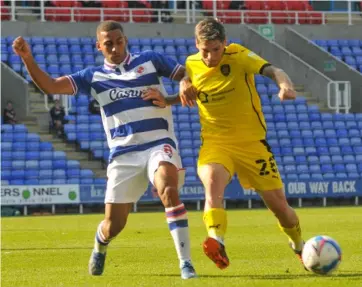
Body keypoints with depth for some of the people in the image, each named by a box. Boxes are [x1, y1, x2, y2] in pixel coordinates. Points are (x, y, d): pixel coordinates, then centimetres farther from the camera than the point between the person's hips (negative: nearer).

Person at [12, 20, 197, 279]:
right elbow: (50, 86, 0)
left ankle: (186, 263, -29)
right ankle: (99, 247, 44)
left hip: (159, 144, -2)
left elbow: (187, 75, 7)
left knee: (168, 189, -33)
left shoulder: (150, 61, 5)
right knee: (113, 226, 5)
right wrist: (28, 58, -15)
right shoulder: (94, 77, 7)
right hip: (123, 155, 2)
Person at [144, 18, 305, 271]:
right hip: (215, 142, 1)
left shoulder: (239, 56, -12)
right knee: (212, 180, -34)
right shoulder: (191, 65, -1)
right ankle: (217, 242, -48)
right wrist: (167, 101, -3)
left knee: (279, 205, 5)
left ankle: (299, 247, 34)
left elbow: (273, 71, -27)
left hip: (252, 141, -1)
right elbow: (187, 96, 18)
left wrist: (286, 85, -49)